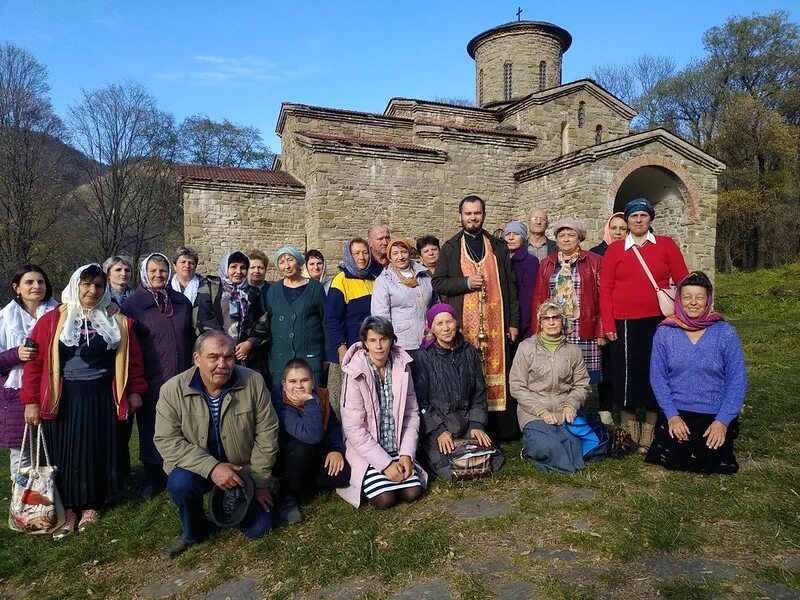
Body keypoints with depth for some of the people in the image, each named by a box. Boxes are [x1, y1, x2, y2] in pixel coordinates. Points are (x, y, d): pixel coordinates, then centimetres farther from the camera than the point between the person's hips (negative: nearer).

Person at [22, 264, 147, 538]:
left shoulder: (118, 322, 3)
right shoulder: (53, 320, -1)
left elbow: (132, 358, 6)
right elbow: (35, 361, -2)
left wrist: (135, 390, 1)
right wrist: (31, 400, -4)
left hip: (102, 399, 1)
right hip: (64, 400, 0)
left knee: (98, 453, 8)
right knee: (66, 455, 7)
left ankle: (91, 506, 25)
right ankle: (70, 510, 21)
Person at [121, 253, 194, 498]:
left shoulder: (182, 302, 9)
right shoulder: (133, 304, -1)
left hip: (182, 378, 3)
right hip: (151, 382, -3)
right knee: (152, 429, 7)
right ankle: (153, 476, 23)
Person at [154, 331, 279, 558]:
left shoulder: (253, 382, -15)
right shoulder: (172, 390, -16)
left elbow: (266, 433, -9)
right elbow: (167, 440, -18)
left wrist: (260, 481, -8)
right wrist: (211, 467, -28)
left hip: (244, 469, 1)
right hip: (198, 468, -1)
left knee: (258, 528, -6)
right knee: (181, 483, -33)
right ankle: (192, 531, 1)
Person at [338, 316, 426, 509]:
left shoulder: (402, 368, -2)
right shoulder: (356, 374, -15)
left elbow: (411, 414, 3)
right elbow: (354, 428, -16)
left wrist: (406, 454, -8)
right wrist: (385, 464, -17)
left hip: (397, 449, 4)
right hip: (366, 452, -3)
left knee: (412, 493, -11)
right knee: (385, 499, -16)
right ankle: (366, 481, 15)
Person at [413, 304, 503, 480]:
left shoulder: (469, 352, 7)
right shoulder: (423, 358, -6)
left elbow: (479, 393, 11)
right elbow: (420, 401, -6)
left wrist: (477, 424, -1)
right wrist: (439, 431, -14)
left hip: (467, 424, 4)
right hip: (434, 426, -4)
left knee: (493, 462, -13)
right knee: (452, 472, -21)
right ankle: (430, 453, 9)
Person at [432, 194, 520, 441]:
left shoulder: (498, 247, 12)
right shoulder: (450, 248, 10)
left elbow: (510, 286, 10)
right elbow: (437, 283, 5)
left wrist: (513, 322, 5)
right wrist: (466, 282, -10)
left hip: (496, 323, 1)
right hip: (464, 325, -1)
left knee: (497, 372, 1)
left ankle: (500, 429, 10)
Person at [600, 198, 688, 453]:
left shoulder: (666, 245, 5)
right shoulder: (615, 249, 4)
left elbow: (683, 282, 5)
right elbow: (605, 289, 1)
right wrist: (608, 325, -4)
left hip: (658, 321, 1)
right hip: (624, 324, 0)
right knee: (626, 374, 3)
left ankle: (649, 434, 21)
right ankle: (628, 430, 19)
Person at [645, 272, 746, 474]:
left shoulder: (725, 333, -5)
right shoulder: (664, 333, -3)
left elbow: (737, 380, -4)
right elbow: (657, 377, -2)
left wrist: (722, 421, -12)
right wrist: (672, 415, -11)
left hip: (716, 414, 0)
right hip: (676, 412, 0)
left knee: (707, 462, -12)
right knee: (671, 458, -14)